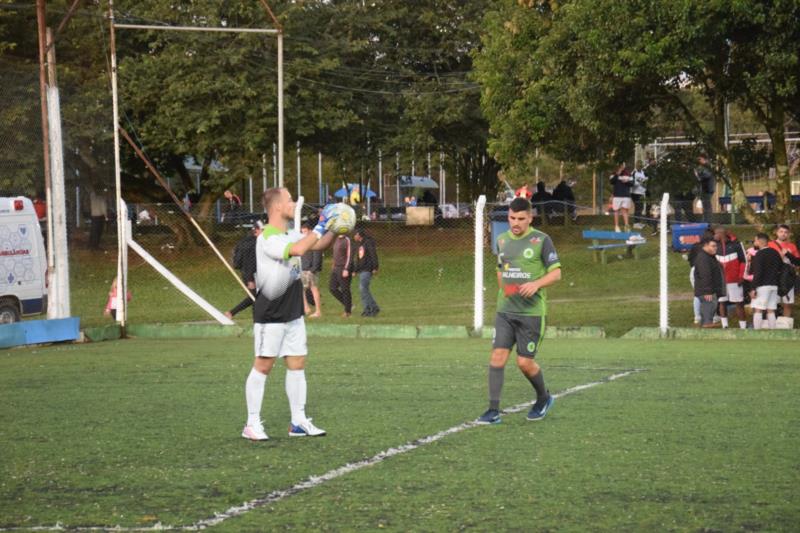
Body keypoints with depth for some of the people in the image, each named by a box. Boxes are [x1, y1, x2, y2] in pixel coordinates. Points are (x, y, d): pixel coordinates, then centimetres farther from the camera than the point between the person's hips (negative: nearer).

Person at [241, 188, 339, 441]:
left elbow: (318, 244, 23)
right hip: (270, 316, -9)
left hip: (293, 314, 9)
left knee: (297, 364, 8)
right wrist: (321, 226, -24)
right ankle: (252, 424, 1)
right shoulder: (267, 238, -18)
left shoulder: (290, 235, 11)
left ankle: (298, 422, 14)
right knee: (263, 366, -4)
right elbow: (298, 249, -32)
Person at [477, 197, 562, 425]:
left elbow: (556, 273, -5)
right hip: (505, 310, 4)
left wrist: (536, 284, -21)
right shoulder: (502, 240, 10)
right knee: (497, 356, -8)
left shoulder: (541, 240, -5)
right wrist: (504, 289, 9)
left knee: (525, 362, -2)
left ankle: (543, 398, 26)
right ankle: (493, 410, -6)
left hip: (531, 312, -4)